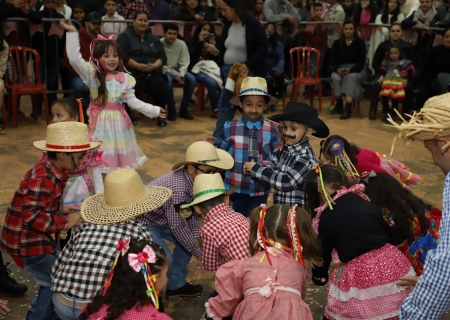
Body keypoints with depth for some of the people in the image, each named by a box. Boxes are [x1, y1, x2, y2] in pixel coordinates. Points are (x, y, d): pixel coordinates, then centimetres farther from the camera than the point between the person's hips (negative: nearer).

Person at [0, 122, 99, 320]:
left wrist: (61, 209, 0)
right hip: (27, 242, -9)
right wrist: (65, 223, -21)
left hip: (37, 238, 9)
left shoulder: (51, 173, 3)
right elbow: (31, 216, -29)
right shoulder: (43, 180, -28)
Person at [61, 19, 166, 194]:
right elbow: (74, 59, -19)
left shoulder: (125, 79, -1)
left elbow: (133, 101, 3)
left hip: (118, 121, 3)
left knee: (120, 155, 14)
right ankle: (99, 192, 8)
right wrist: (72, 33, -24)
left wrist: (154, 110, 1)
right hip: (99, 121, -3)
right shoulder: (92, 74, -7)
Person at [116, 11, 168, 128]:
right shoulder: (125, 36, 6)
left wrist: (154, 66, -13)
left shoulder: (154, 38, 20)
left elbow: (163, 57, 9)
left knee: (159, 84, -29)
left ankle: (160, 115, -12)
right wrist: (138, 66, -21)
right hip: (132, 73, -3)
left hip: (152, 73, 3)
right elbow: (122, 56, -7)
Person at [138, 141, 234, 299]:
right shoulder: (177, 188, -37)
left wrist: (196, 235, -4)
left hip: (161, 219, 9)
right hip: (142, 222, -9)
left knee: (189, 240, 8)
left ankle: (175, 285, 22)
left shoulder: (192, 179, -10)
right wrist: (199, 252, -16)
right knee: (165, 261, -18)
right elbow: (177, 227, -28)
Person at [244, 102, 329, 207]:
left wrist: (257, 169, -23)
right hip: (281, 208, 8)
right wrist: (252, 169, -16)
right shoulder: (285, 150, 4)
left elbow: (287, 182, -27)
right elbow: (272, 169, 5)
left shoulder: (305, 157, -21)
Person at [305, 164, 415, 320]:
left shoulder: (326, 218, -4)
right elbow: (389, 234, 19)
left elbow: (323, 253, 8)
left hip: (359, 274, -6)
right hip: (391, 262, 6)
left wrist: (319, 277, 27)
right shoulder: (364, 201, 10)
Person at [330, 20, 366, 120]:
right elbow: (333, 61, 3)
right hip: (340, 70, 2)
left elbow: (362, 62, -5)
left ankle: (348, 107, -44)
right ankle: (339, 102, -13)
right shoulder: (337, 43, 8)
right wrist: (337, 70, -21)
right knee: (336, 77, -34)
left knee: (351, 77, -37)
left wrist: (350, 70, -23)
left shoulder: (360, 42, 1)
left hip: (356, 70, -2)